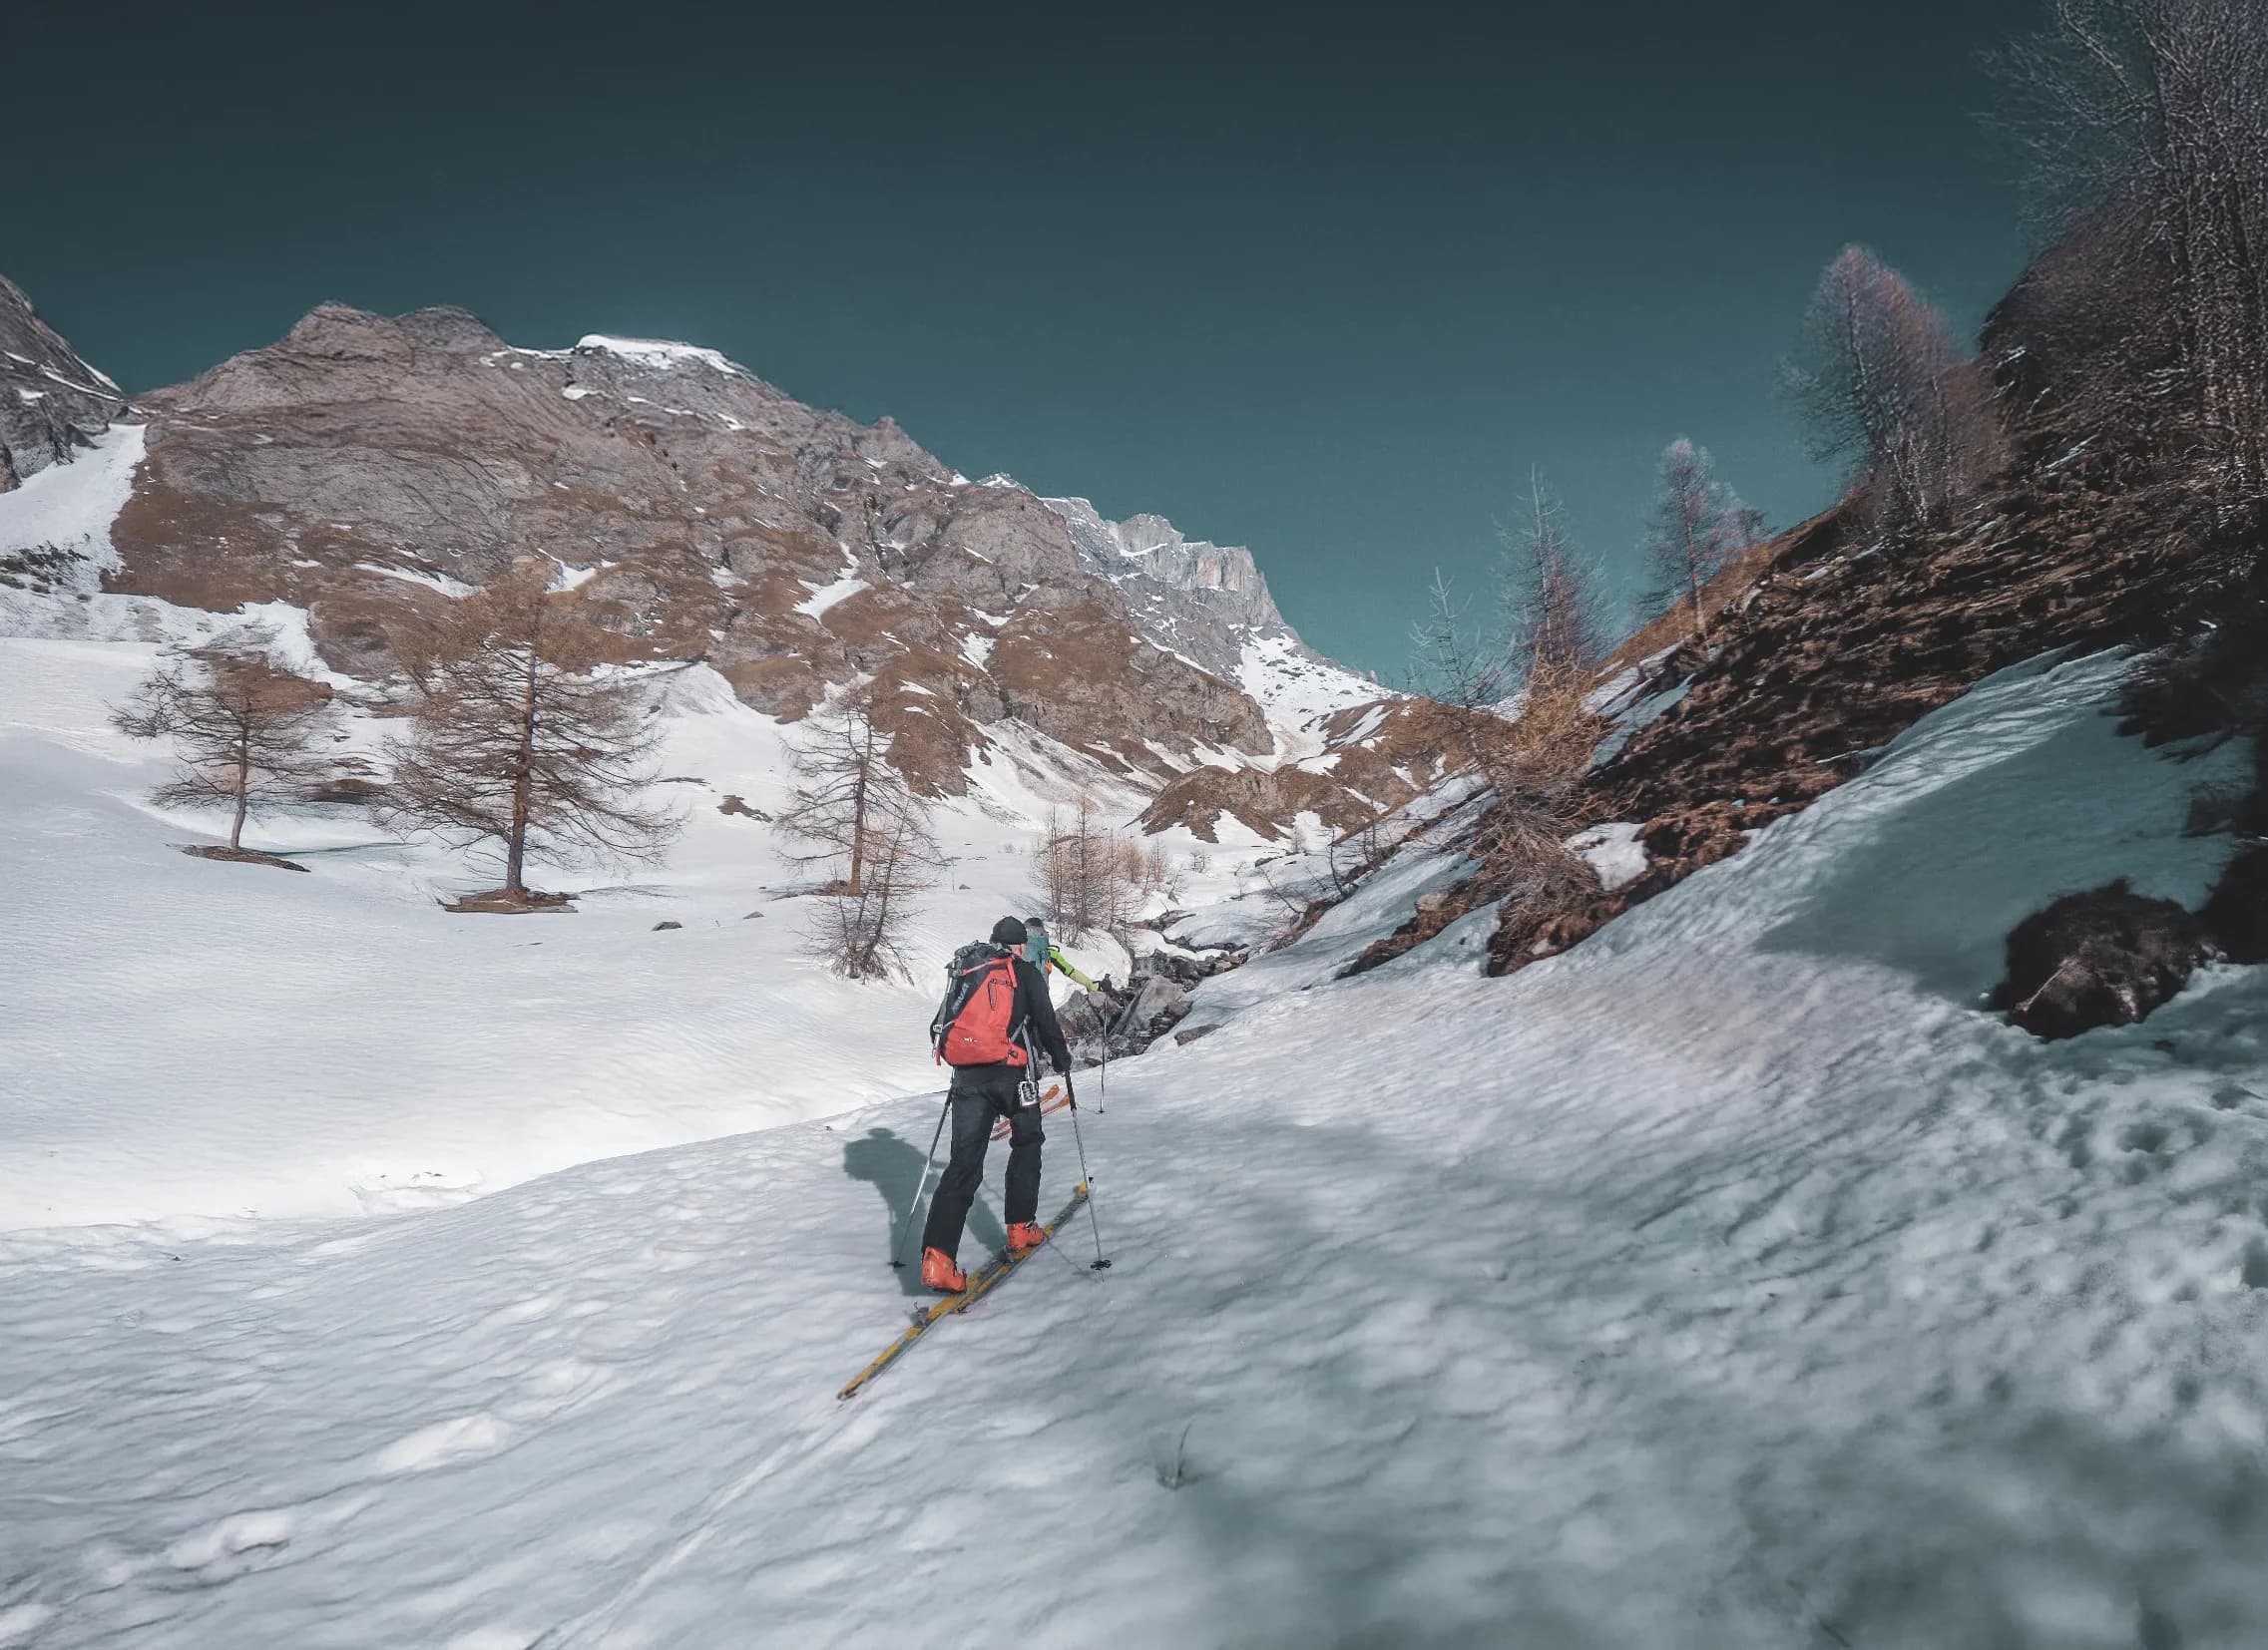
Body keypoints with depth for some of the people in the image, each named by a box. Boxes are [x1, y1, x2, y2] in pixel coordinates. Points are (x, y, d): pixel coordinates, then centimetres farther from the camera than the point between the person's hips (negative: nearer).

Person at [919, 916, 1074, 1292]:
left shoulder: (965, 972, 18)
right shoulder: (1026, 972, 4)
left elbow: (940, 1027, 21)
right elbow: (1046, 1022, 1)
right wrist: (1062, 1060, 18)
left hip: (967, 1076, 4)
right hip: (1010, 1074, -3)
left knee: (964, 1161, -1)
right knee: (1026, 1142, 22)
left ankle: (937, 1255, -14)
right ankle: (1021, 1227, 21)